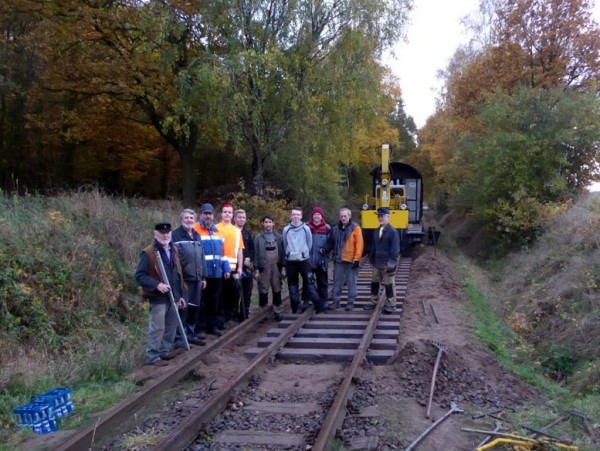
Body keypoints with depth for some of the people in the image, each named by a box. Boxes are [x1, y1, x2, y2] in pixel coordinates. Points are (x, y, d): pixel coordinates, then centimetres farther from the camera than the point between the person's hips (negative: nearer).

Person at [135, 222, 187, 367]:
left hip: (173, 297, 8)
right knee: (157, 328, -4)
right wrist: (157, 285, -25)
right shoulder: (148, 253, -12)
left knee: (172, 326, 15)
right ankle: (152, 357, 6)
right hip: (158, 297, -7)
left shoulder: (173, 250, 12)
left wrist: (180, 295, 17)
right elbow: (139, 275, -15)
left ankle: (165, 351, 30)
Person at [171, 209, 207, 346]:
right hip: (182, 278, -7)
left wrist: (203, 276, 16)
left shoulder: (197, 236, 15)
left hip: (196, 278, 7)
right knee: (182, 308, -5)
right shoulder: (175, 235, -7)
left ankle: (191, 334, 25)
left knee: (194, 308, 13)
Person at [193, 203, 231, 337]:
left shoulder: (217, 231, 14)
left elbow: (222, 251, 17)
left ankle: (212, 326, 23)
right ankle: (200, 328, 7)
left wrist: (226, 268, 11)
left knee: (214, 301, 13)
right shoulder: (195, 230, -6)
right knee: (202, 302, 0)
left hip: (216, 272, 6)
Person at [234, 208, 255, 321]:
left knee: (247, 293, 7)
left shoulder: (248, 233, 15)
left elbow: (252, 249, 16)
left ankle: (244, 315, 15)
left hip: (246, 266, 5)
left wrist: (249, 258, -3)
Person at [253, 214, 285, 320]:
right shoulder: (258, 238, -1)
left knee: (277, 290, 6)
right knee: (263, 290, 0)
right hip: (264, 268, -2)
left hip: (276, 267, 2)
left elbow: (282, 253, 6)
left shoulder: (278, 237, 7)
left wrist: (283, 267, 1)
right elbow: (256, 254, -3)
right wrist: (256, 270, -8)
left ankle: (278, 312, 13)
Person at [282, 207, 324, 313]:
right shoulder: (286, 230, 3)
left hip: (304, 260, -2)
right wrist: (289, 254, 12)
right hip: (290, 261, 2)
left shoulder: (306, 229, -1)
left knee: (309, 283, -4)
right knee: (292, 285, 7)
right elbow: (284, 245, 12)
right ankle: (296, 307, 15)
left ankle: (319, 306, 1)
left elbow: (309, 243, 7)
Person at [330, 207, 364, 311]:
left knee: (351, 282, 4)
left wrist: (356, 258, -14)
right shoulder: (336, 228, 10)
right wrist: (334, 256, 16)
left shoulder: (355, 228, -6)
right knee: (337, 281, 8)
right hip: (339, 260, 5)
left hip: (351, 260, -5)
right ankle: (335, 301, 16)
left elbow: (359, 244, -10)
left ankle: (350, 302, 12)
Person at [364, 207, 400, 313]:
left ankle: (390, 305, 10)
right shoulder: (376, 231, 10)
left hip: (387, 264, -7)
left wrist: (391, 263, -20)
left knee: (389, 285, 2)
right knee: (374, 283, 14)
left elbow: (395, 249, -16)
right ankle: (374, 302, 26)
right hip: (376, 264, 7)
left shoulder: (393, 231, -12)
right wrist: (371, 260, 15)